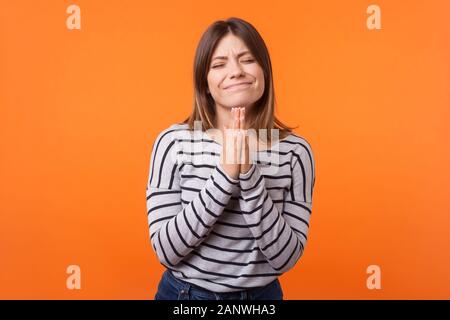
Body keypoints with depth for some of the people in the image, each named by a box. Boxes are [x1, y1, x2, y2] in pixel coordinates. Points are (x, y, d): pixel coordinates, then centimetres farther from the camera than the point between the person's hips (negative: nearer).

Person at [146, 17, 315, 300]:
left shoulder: (295, 150, -12)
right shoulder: (173, 142, -14)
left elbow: (286, 258, -14)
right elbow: (165, 250, -16)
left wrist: (250, 176, -26)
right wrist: (225, 175, -27)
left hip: (262, 293, 1)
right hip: (184, 291, 0)